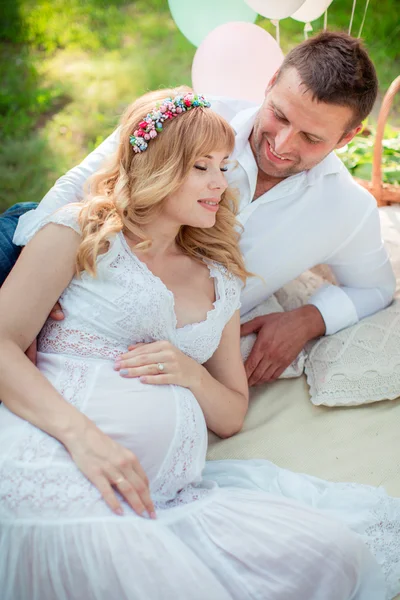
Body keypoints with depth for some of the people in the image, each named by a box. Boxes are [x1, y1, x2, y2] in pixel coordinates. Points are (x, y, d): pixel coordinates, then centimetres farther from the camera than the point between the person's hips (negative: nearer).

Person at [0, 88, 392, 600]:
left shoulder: (219, 281, 22)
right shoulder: (80, 232, 8)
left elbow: (232, 417, 24)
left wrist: (191, 374, 1)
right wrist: (79, 432, -19)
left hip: (167, 496, 5)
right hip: (58, 474, -4)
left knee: (337, 555, -18)